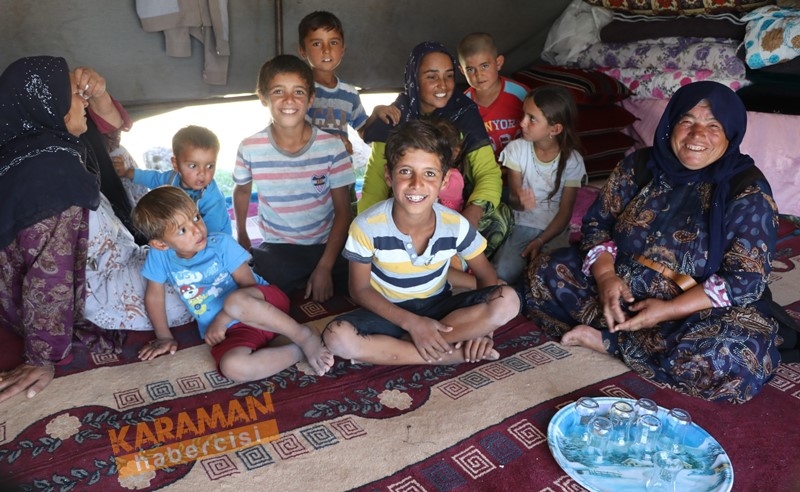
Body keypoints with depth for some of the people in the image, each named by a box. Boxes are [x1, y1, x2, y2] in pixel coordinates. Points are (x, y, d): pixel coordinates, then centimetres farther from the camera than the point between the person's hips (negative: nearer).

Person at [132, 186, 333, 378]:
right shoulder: (159, 256, -5)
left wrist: (220, 321, -14)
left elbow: (248, 285, -9)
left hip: (266, 305, -2)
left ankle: (304, 336, -25)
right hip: (234, 329, 2)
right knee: (232, 367, -34)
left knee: (236, 301, -40)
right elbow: (154, 296, 10)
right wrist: (164, 336, 14)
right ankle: (301, 350, -21)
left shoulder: (221, 244, -11)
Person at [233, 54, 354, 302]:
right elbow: (242, 191, 13)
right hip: (275, 250, 1)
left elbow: (343, 211, -7)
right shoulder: (250, 149, -10)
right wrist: (241, 237, 12)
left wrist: (324, 268, -13)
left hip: (327, 246, 0)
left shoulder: (332, 147, -12)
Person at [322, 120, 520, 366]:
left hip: (438, 308, 2)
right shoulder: (367, 226, -22)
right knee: (337, 337, -32)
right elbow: (360, 289, -11)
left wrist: (481, 326, -20)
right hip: (389, 312, -1)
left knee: (507, 301, -23)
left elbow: (486, 275, -2)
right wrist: (411, 323, -22)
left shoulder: (456, 226, -17)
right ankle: (455, 353, -23)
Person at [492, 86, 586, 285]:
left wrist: (540, 241, -17)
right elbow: (513, 196, -5)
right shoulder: (517, 149, -5)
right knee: (502, 274, -26)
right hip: (520, 224, 1)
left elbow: (565, 211, -4)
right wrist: (520, 200, -31)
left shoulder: (572, 161, -7)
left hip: (554, 229, 0)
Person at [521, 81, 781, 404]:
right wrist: (605, 274, -18)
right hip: (621, 288, 3)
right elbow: (597, 223, 2)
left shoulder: (748, 192, -13)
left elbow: (747, 279, -17)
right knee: (544, 273, -7)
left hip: (696, 312, -3)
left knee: (737, 358, -35)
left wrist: (669, 310, -24)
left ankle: (607, 340, -18)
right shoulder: (639, 167, -2)